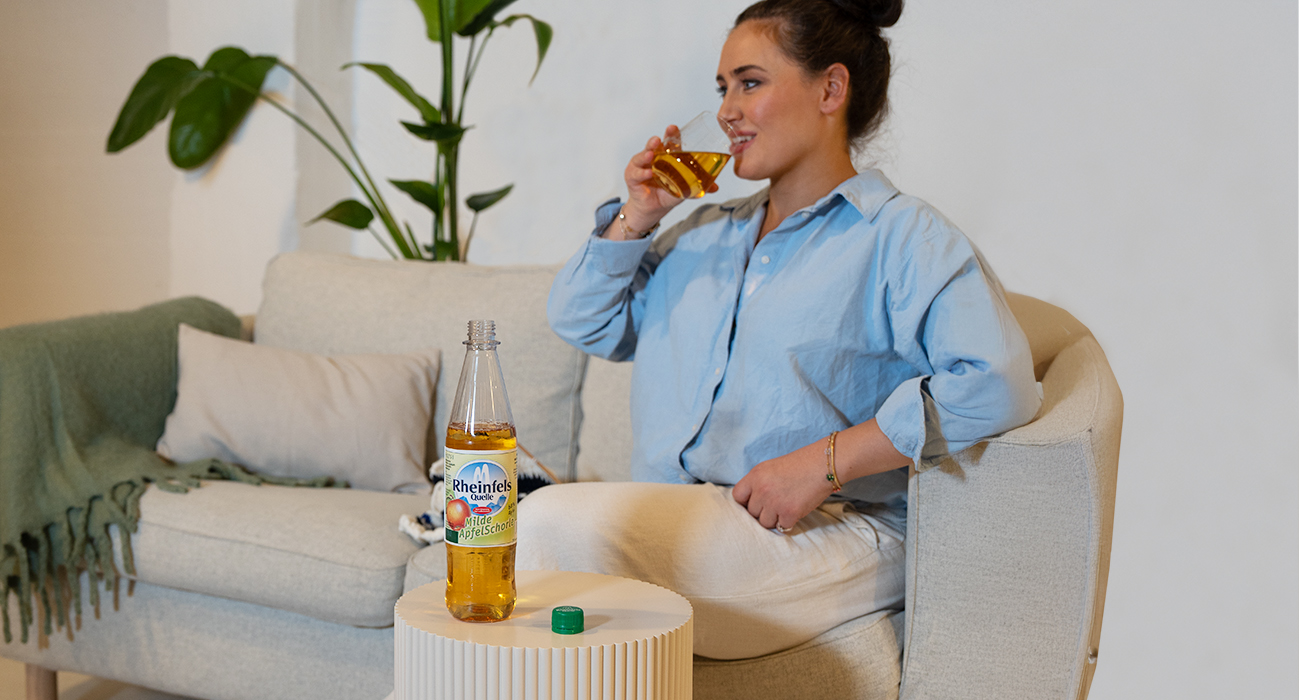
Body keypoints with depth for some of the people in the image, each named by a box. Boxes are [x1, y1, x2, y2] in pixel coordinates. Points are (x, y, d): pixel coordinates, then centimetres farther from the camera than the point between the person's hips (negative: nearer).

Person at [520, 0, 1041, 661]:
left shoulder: (901, 234, -1)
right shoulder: (704, 233, 23)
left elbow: (995, 383, -17)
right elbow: (580, 320, 26)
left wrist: (821, 464, -21)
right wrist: (635, 217, 9)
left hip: (829, 532, -6)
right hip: (676, 519, 6)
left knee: (555, 524, -26)